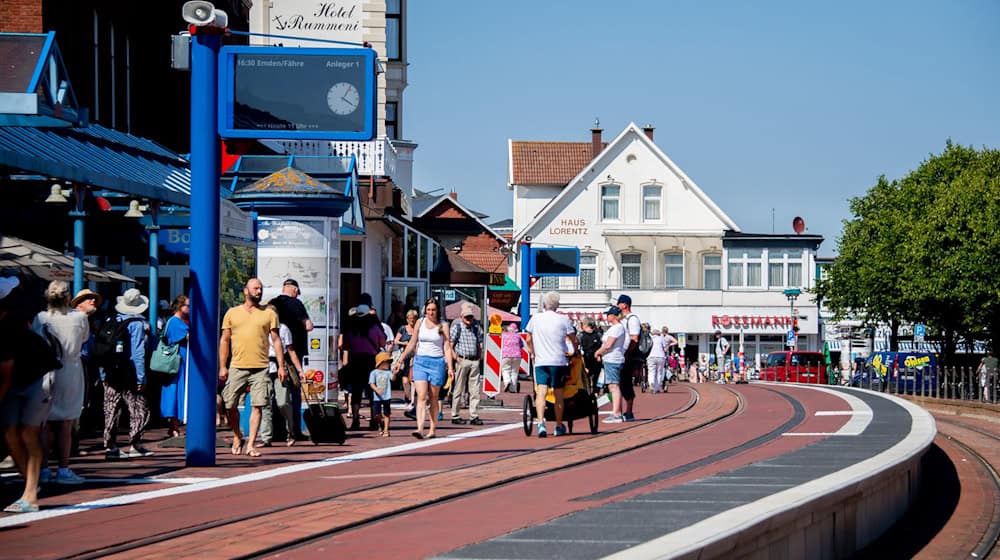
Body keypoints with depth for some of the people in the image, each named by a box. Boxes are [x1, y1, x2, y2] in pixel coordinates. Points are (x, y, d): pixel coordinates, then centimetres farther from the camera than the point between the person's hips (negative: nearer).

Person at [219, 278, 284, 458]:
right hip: (237, 367, 1)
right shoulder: (232, 313, 9)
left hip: (260, 368, -1)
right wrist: (222, 367, 2)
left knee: (257, 406, -7)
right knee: (230, 405, 2)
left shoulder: (269, 314, 8)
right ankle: (237, 437, 24)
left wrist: (281, 366, 1)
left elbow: (276, 340, 8)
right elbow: (224, 340, 9)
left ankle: (251, 444, -3)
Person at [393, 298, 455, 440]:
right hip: (420, 361, 1)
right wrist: (400, 361, 15)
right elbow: (412, 343, 15)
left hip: (437, 362, -1)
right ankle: (420, 429, -22)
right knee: (421, 396, -11)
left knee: (433, 398, 6)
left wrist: (450, 367, -10)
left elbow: (447, 348, -1)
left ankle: (433, 429, 15)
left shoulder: (443, 325, 2)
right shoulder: (420, 323, 8)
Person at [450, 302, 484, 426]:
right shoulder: (457, 326, -3)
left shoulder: (476, 326, 13)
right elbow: (449, 344, -8)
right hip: (462, 360, -5)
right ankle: (455, 416, 6)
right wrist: (455, 358, -13)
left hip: (474, 361, 5)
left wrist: (480, 356, 12)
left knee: (475, 390, 1)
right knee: (458, 390, 0)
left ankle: (474, 416, 4)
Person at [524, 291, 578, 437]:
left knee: (541, 392, -8)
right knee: (558, 394, 9)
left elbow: (528, 340, 15)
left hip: (540, 361, 1)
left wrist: (532, 353, 32)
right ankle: (559, 426, 18)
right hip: (558, 361, -1)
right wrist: (576, 351, 22)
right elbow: (574, 340, 3)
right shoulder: (563, 319, 0)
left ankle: (541, 423, -25)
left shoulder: (535, 319, 6)